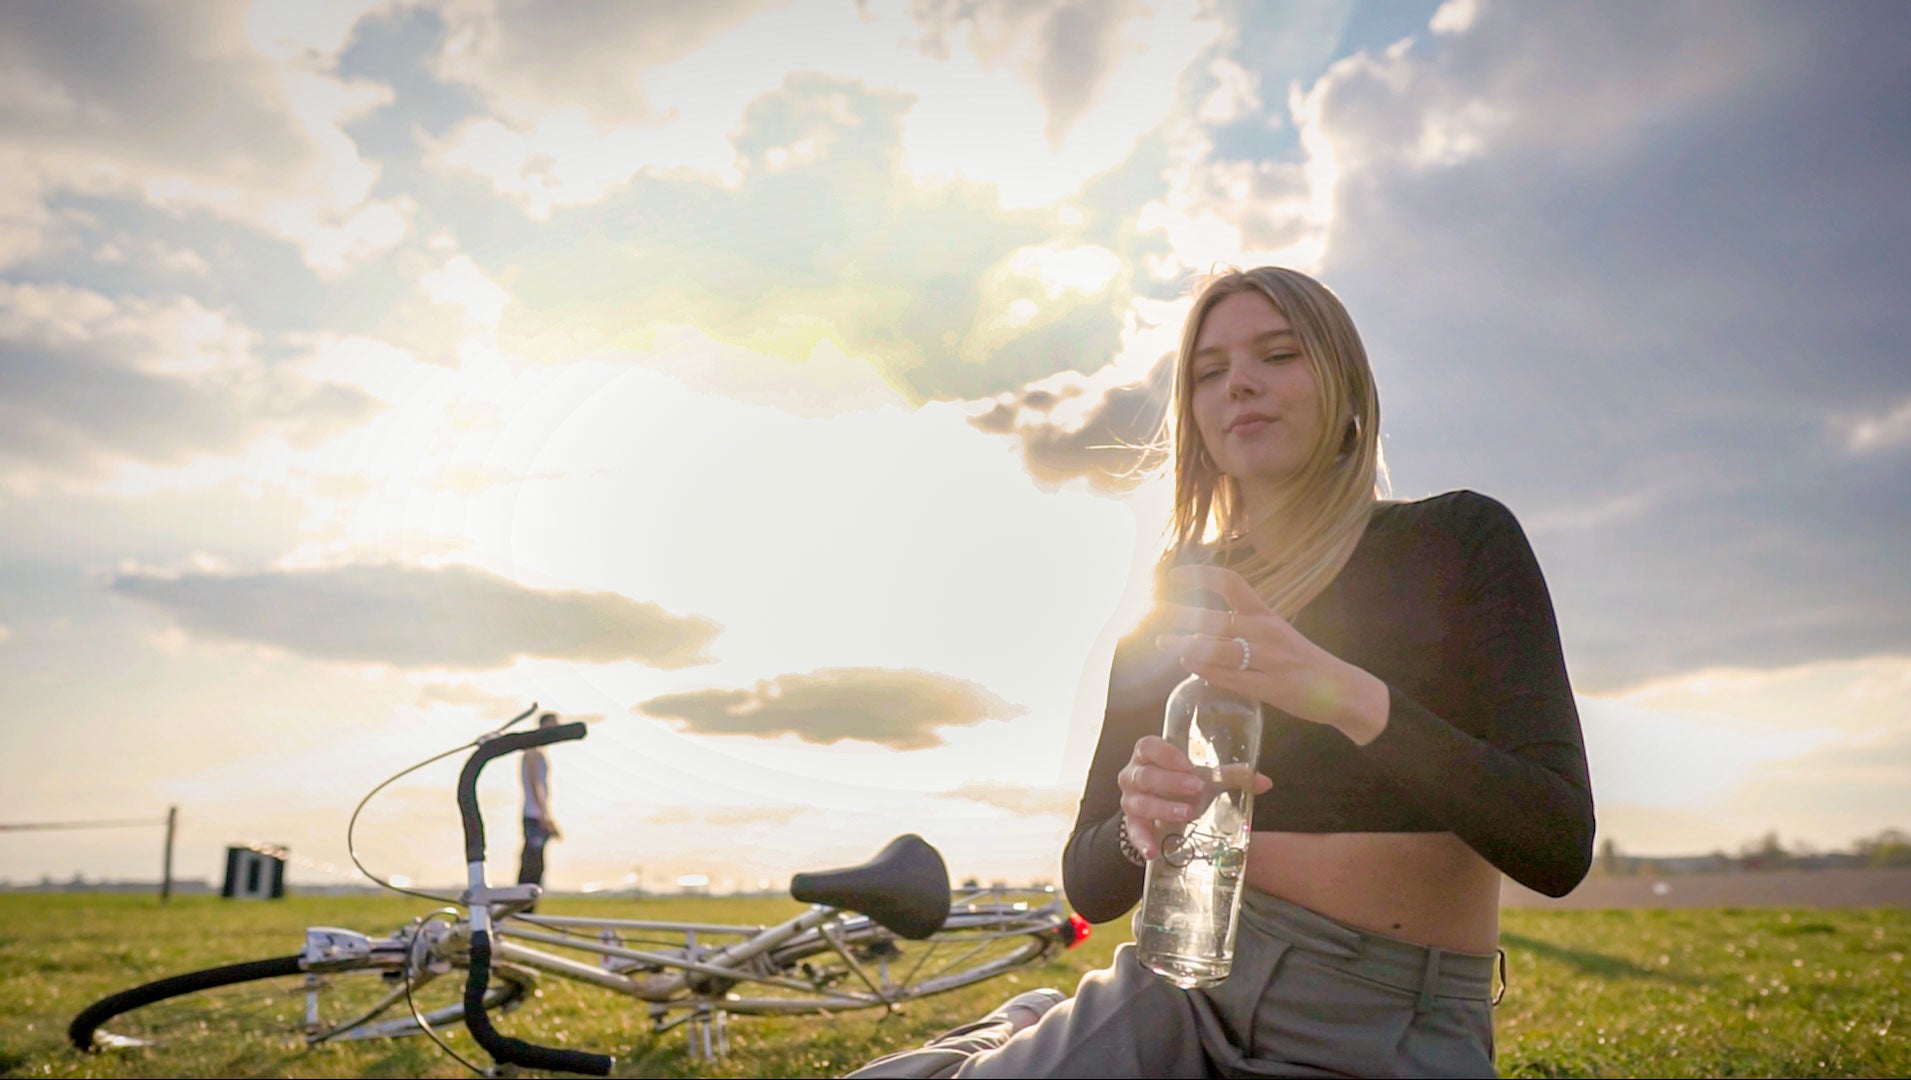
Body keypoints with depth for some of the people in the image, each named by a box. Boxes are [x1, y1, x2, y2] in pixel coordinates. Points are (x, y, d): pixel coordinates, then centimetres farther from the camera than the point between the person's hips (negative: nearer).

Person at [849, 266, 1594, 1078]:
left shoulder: (1461, 540, 1)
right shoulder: (1175, 601, 8)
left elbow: (1560, 850, -9)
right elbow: (1089, 885, 7)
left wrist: (1355, 699, -25)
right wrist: (1140, 828, -16)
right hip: (1184, 996, 3)